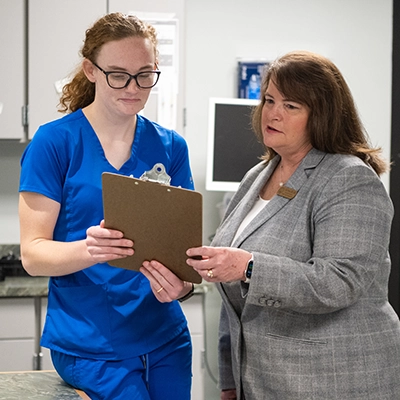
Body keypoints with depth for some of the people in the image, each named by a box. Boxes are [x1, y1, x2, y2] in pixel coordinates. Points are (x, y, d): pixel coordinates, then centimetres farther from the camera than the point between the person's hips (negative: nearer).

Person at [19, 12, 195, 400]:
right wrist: (88, 249, -30)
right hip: (90, 344, -4)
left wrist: (183, 281, -20)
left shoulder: (170, 147, 4)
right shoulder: (54, 142, -8)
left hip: (165, 338, 4)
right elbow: (33, 253, -10)